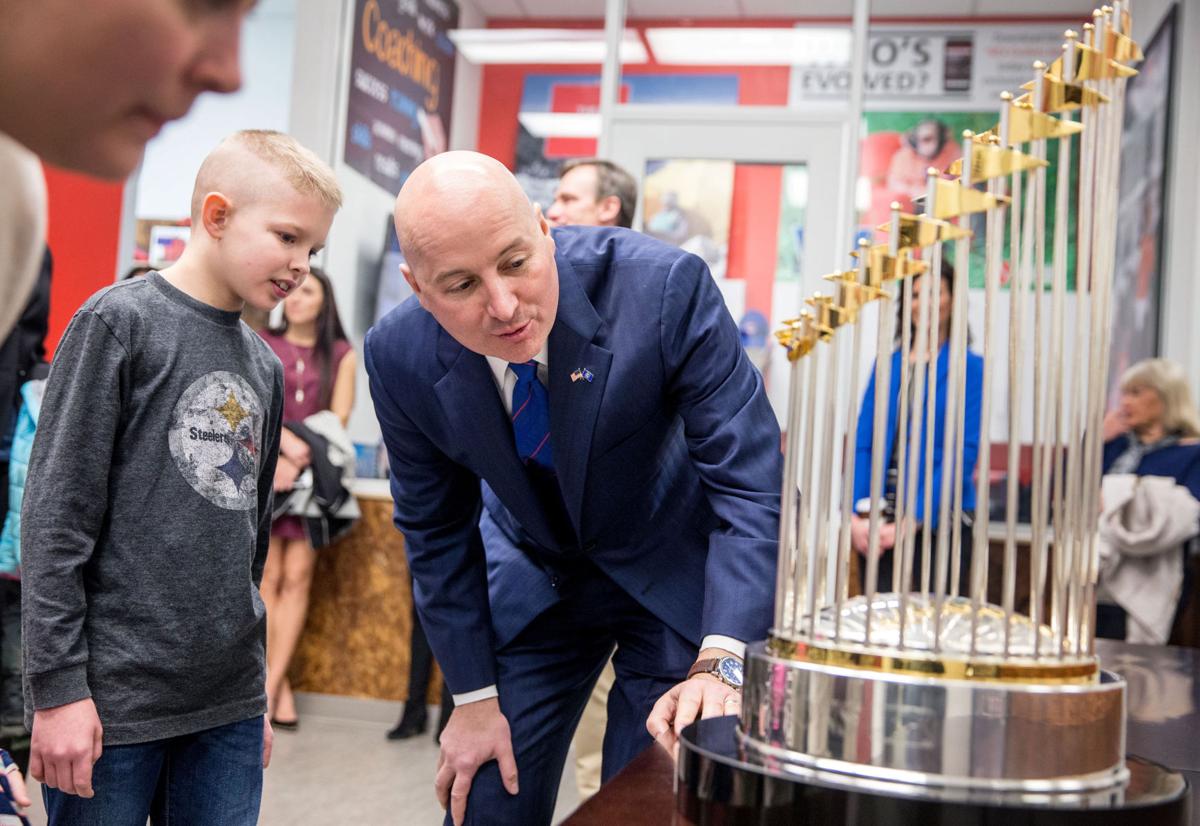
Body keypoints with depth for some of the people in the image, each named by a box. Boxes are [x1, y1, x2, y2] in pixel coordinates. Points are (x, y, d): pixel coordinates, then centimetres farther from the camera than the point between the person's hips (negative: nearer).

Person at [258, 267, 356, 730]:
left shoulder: (342, 354, 10)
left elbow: (339, 418, 1)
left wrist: (299, 458, -12)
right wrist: (286, 440, -17)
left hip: (313, 473, 0)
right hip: (266, 468, 0)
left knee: (297, 578, -6)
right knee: (269, 578, -6)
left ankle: (268, 685, -5)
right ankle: (279, 686, -3)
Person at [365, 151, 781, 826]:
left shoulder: (666, 286, -29)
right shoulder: (400, 358, -19)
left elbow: (751, 485, -26)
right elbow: (437, 532, -4)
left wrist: (721, 666, -36)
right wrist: (475, 696, -2)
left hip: (675, 575, -2)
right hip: (533, 585, 2)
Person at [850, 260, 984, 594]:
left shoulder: (970, 367, -1)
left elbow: (965, 453, -8)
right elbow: (862, 442, 7)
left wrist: (912, 521, -15)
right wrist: (855, 516, -5)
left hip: (938, 519, -4)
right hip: (879, 516, 4)